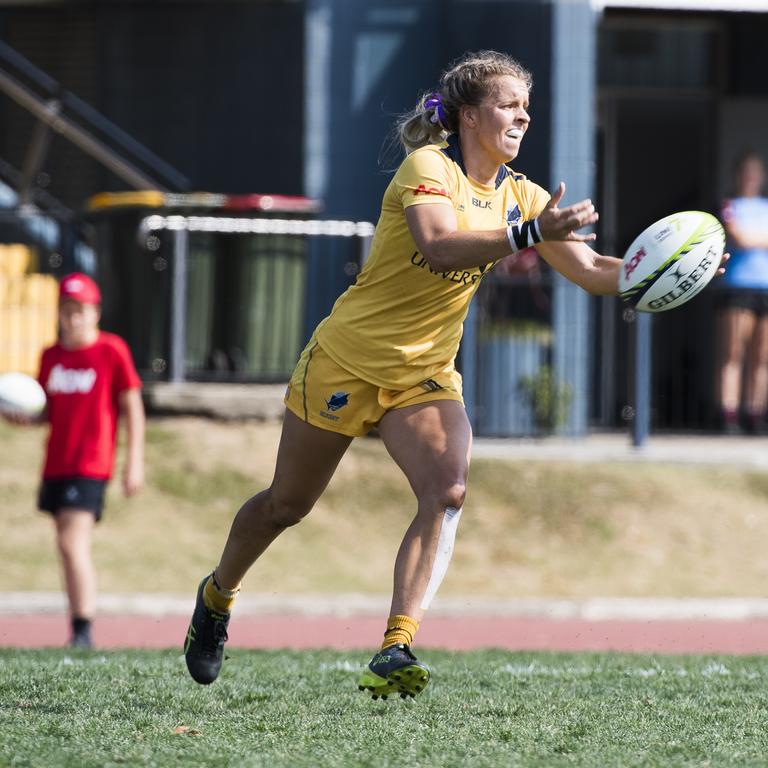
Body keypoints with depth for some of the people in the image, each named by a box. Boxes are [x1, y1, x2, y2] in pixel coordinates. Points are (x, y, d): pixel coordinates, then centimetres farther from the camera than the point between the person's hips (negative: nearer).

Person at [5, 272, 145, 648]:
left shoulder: (112, 350, -4)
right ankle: (79, 631, 23)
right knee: (70, 546, 13)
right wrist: (24, 416, -4)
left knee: (73, 542, -18)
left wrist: (134, 461, -6)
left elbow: (132, 407, -1)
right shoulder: (51, 356, 12)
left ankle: (83, 631, -18)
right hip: (55, 463, 7)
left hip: (90, 466, -7)